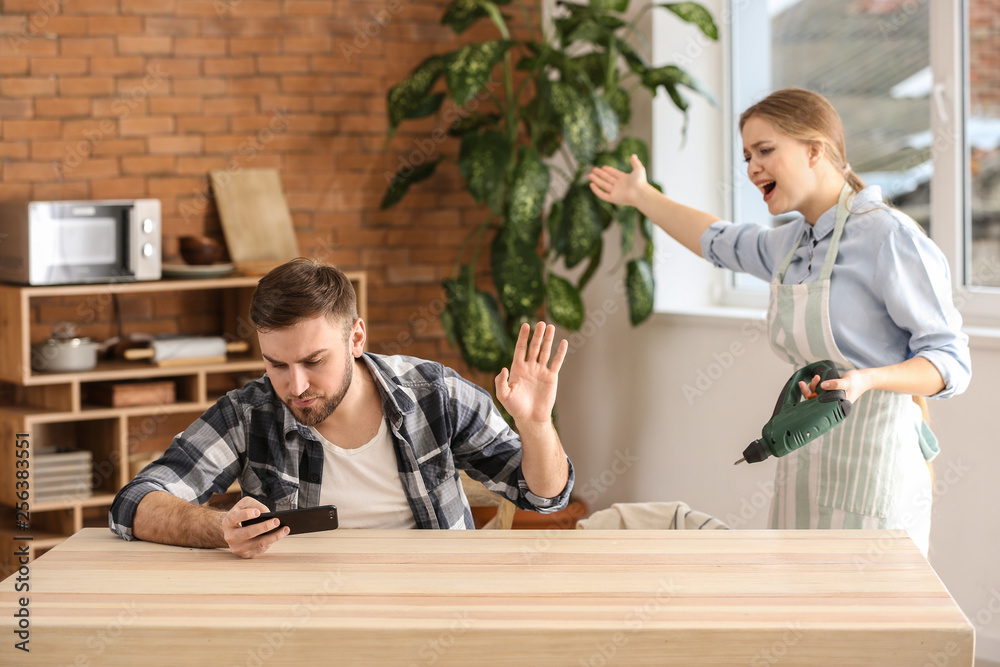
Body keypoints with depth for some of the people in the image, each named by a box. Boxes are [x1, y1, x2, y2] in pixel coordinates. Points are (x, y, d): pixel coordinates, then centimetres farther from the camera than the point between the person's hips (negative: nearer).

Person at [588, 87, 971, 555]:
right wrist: (641, 196, 41)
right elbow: (720, 243, 35)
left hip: (869, 476, -8)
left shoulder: (889, 236, -13)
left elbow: (951, 362, -14)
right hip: (802, 471, 8)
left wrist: (864, 380, -30)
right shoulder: (791, 244, 12)